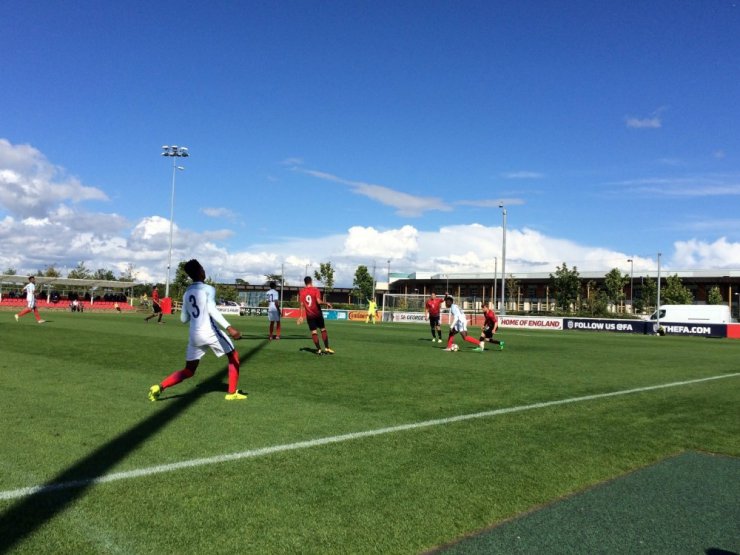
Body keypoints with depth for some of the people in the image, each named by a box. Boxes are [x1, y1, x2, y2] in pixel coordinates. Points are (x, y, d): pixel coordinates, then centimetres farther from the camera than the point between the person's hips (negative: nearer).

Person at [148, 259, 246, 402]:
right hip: (210, 331, -6)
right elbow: (212, 309, -21)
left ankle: (159, 387, -4)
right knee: (234, 356, 14)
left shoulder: (186, 293, 15)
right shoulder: (208, 289, -5)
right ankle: (232, 393, 13)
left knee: (188, 371, 15)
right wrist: (229, 327, -30)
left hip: (194, 335, 6)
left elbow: (184, 319, 19)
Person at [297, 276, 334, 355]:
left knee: (314, 332, 4)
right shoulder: (316, 290, -8)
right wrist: (327, 303, -5)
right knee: (323, 330, 8)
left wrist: (302, 316, 4)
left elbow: (302, 305, 1)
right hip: (318, 314, -2)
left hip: (309, 315, 2)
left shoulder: (301, 292, 1)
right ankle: (327, 348, 5)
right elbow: (319, 301, -20)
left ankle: (319, 349, 1)